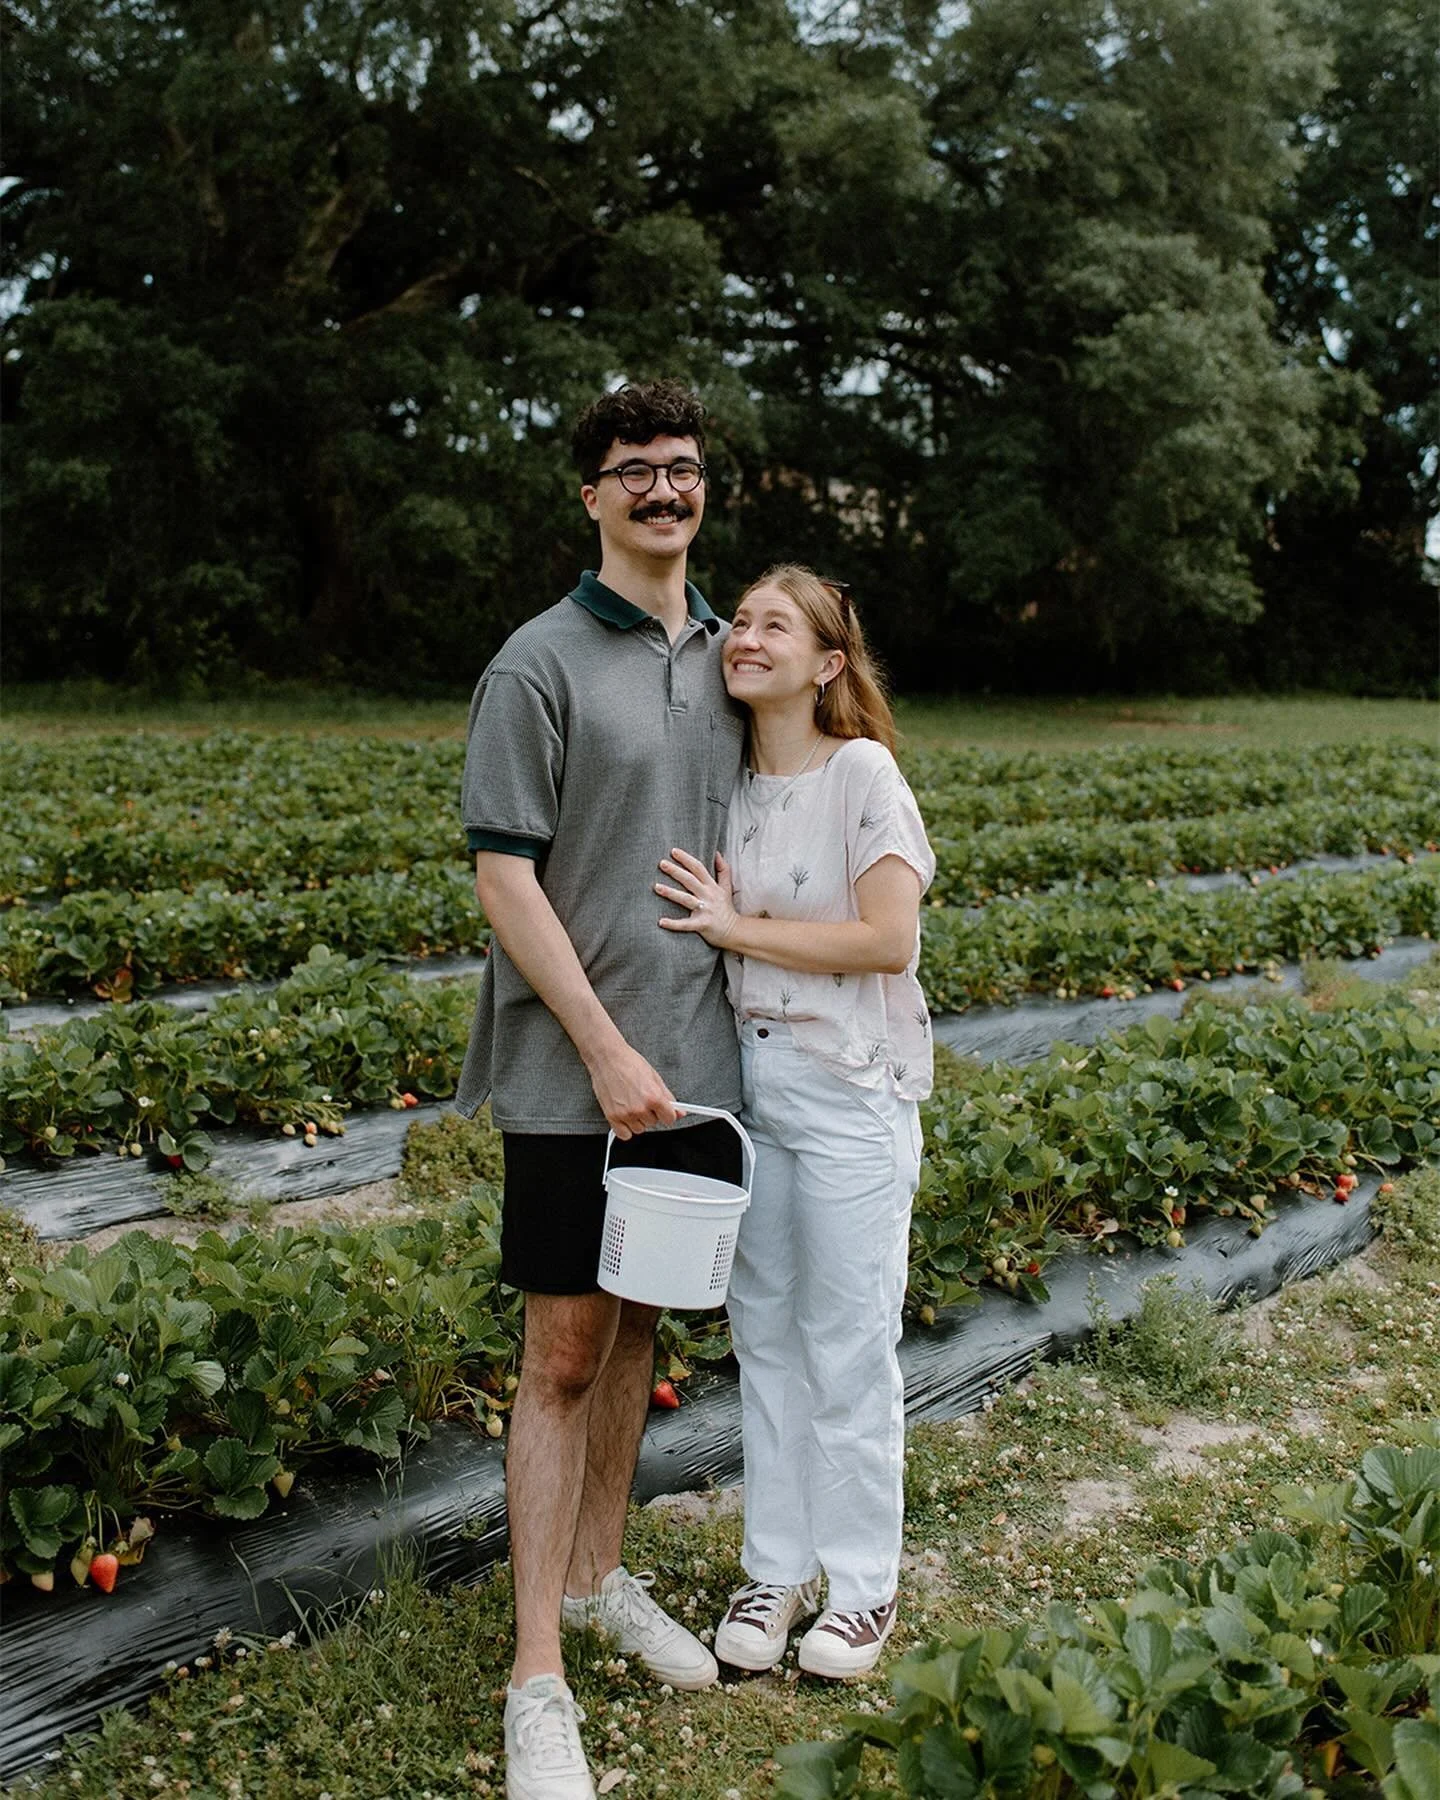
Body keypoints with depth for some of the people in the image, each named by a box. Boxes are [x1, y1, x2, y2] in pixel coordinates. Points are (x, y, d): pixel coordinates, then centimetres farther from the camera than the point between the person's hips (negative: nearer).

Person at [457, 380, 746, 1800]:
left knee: (638, 1325, 16)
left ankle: (599, 1577, 34)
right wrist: (607, 1051, -16)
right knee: (565, 1351, -1)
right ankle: (537, 1682, 10)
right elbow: (504, 877, -12)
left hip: (694, 1057, 6)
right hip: (573, 1070, -6)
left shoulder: (723, 656, 11)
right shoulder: (541, 663, -8)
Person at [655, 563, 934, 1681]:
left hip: (849, 1089, -6)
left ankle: (863, 1586, 22)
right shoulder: (734, 784, 8)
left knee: (847, 1344, 4)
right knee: (765, 1335, 13)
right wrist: (715, 924, -3)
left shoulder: (861, 771, -10)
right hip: (749, 1078, 6)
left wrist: (736, 927, -15)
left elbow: (889, 939, -18)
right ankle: (779, 1567, 28)